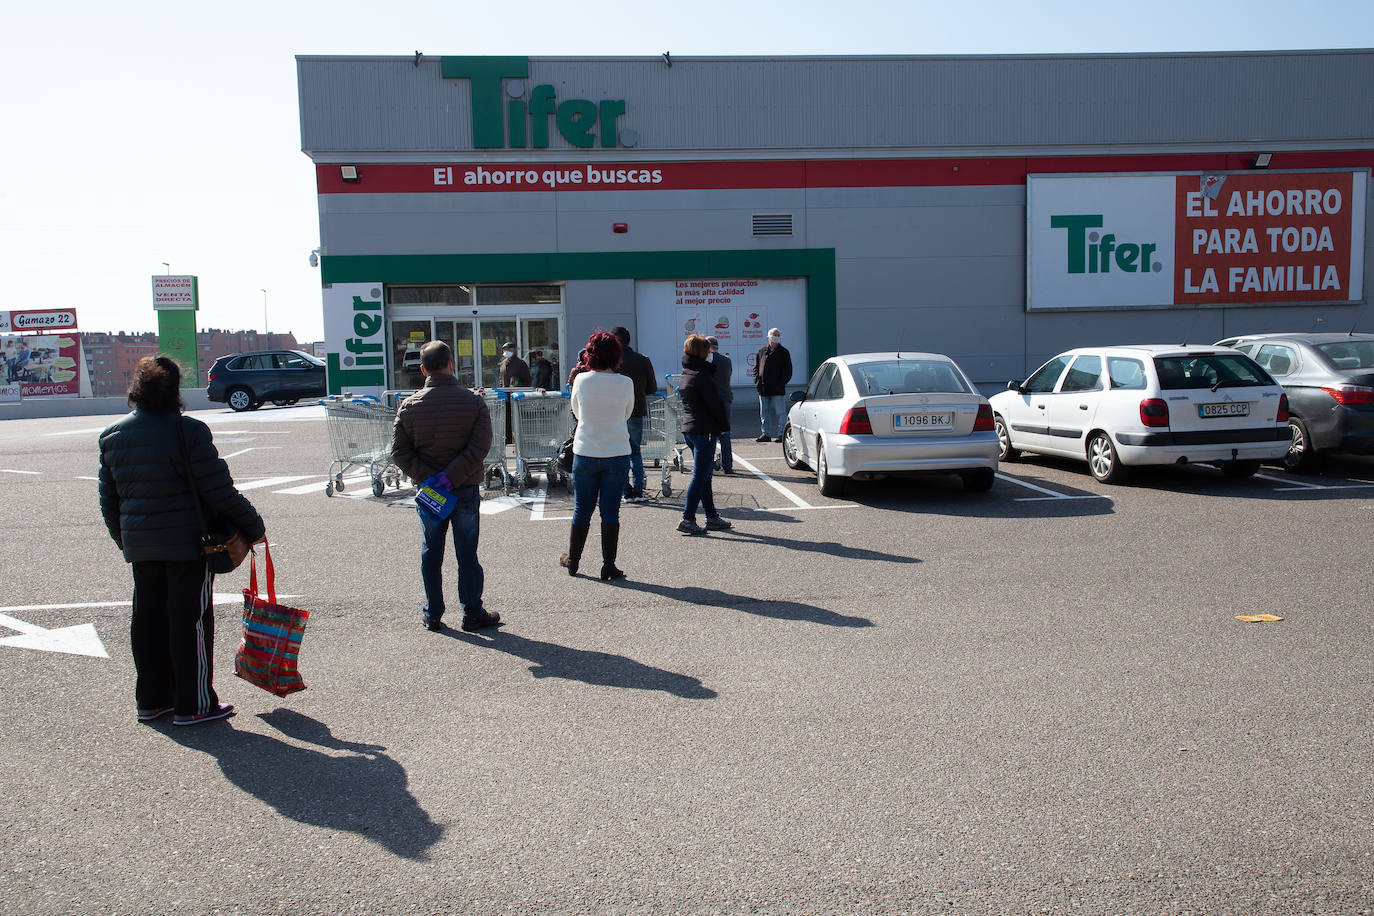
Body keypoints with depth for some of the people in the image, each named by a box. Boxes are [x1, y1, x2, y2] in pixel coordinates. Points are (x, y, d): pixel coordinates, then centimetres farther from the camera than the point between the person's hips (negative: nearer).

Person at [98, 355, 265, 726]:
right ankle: (192, 705, 9)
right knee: (191, 620, 2)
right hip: (187, 543, -6)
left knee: (148, 619, 15)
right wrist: (253, 525, -4)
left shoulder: (111, 436, 7)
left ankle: (151, 699, 25)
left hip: (139, 545, 6)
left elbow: (108, 499, 13)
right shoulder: (187, 431, -15)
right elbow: (219, 490, -15)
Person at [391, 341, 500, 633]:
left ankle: (432, 615, 21)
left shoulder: (410, 406, -2)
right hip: (466, 490, -2)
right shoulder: (474, 402, -8)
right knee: (467, 554, 7)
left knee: (431, 553, 13)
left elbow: (399, 452, -6)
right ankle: (473, 614, 15)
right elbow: (480, 447, -18)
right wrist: (452, 476, -18)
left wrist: (428, 477, -12)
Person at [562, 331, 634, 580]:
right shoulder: (625, 384, -6)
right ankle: (608, 566, 8)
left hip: (585, 454, 1)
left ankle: (573, 560, 26)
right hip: (617, 454, -1)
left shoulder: (581, 380, -6)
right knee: (610, 512, 5)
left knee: (581, 510, 12)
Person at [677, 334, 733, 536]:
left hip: (689, 428, 9)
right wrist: (725, 425, -3)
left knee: (703, 475, 14)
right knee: (700, 476, -4)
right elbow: (715, 404, -15)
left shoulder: (686, 374, 13)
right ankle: (688, 519, -4)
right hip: (704, 430, -9)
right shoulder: (702, 375, -16)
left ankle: (712, 516, 20)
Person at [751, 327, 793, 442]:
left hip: (778, 390, -4)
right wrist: (757, 381, 0)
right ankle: (765, 434, 16)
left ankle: (781, 434, 5)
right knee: (764, 413, 8)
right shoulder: (762, 352, 12)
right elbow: (755, 368, 15)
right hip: (763, 389, 4)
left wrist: (780, 384, -11)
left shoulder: (784, 353, 3)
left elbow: (788, 372, 0)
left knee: (780, 412, -1)